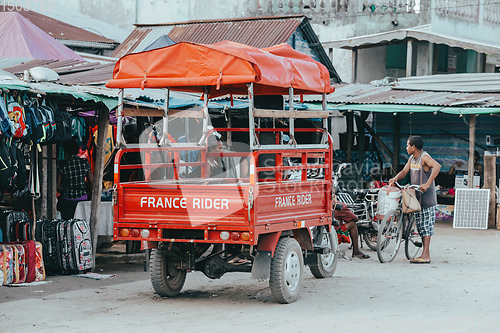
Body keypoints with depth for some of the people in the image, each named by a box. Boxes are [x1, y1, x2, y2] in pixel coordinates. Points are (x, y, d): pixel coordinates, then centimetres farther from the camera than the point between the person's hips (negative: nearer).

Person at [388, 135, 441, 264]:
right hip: (416, 196, 9)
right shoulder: (412, 158, 11)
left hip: (427, 197, -9)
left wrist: (427, 184, -38)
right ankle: (426, 254, 15)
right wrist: (395, 178, -6)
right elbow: (404, 171, 16)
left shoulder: (424, 157, -16)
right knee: (420, 225, 10)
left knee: (426, 224, -8)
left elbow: (437, 166, -32)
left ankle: (425, 256, -9)